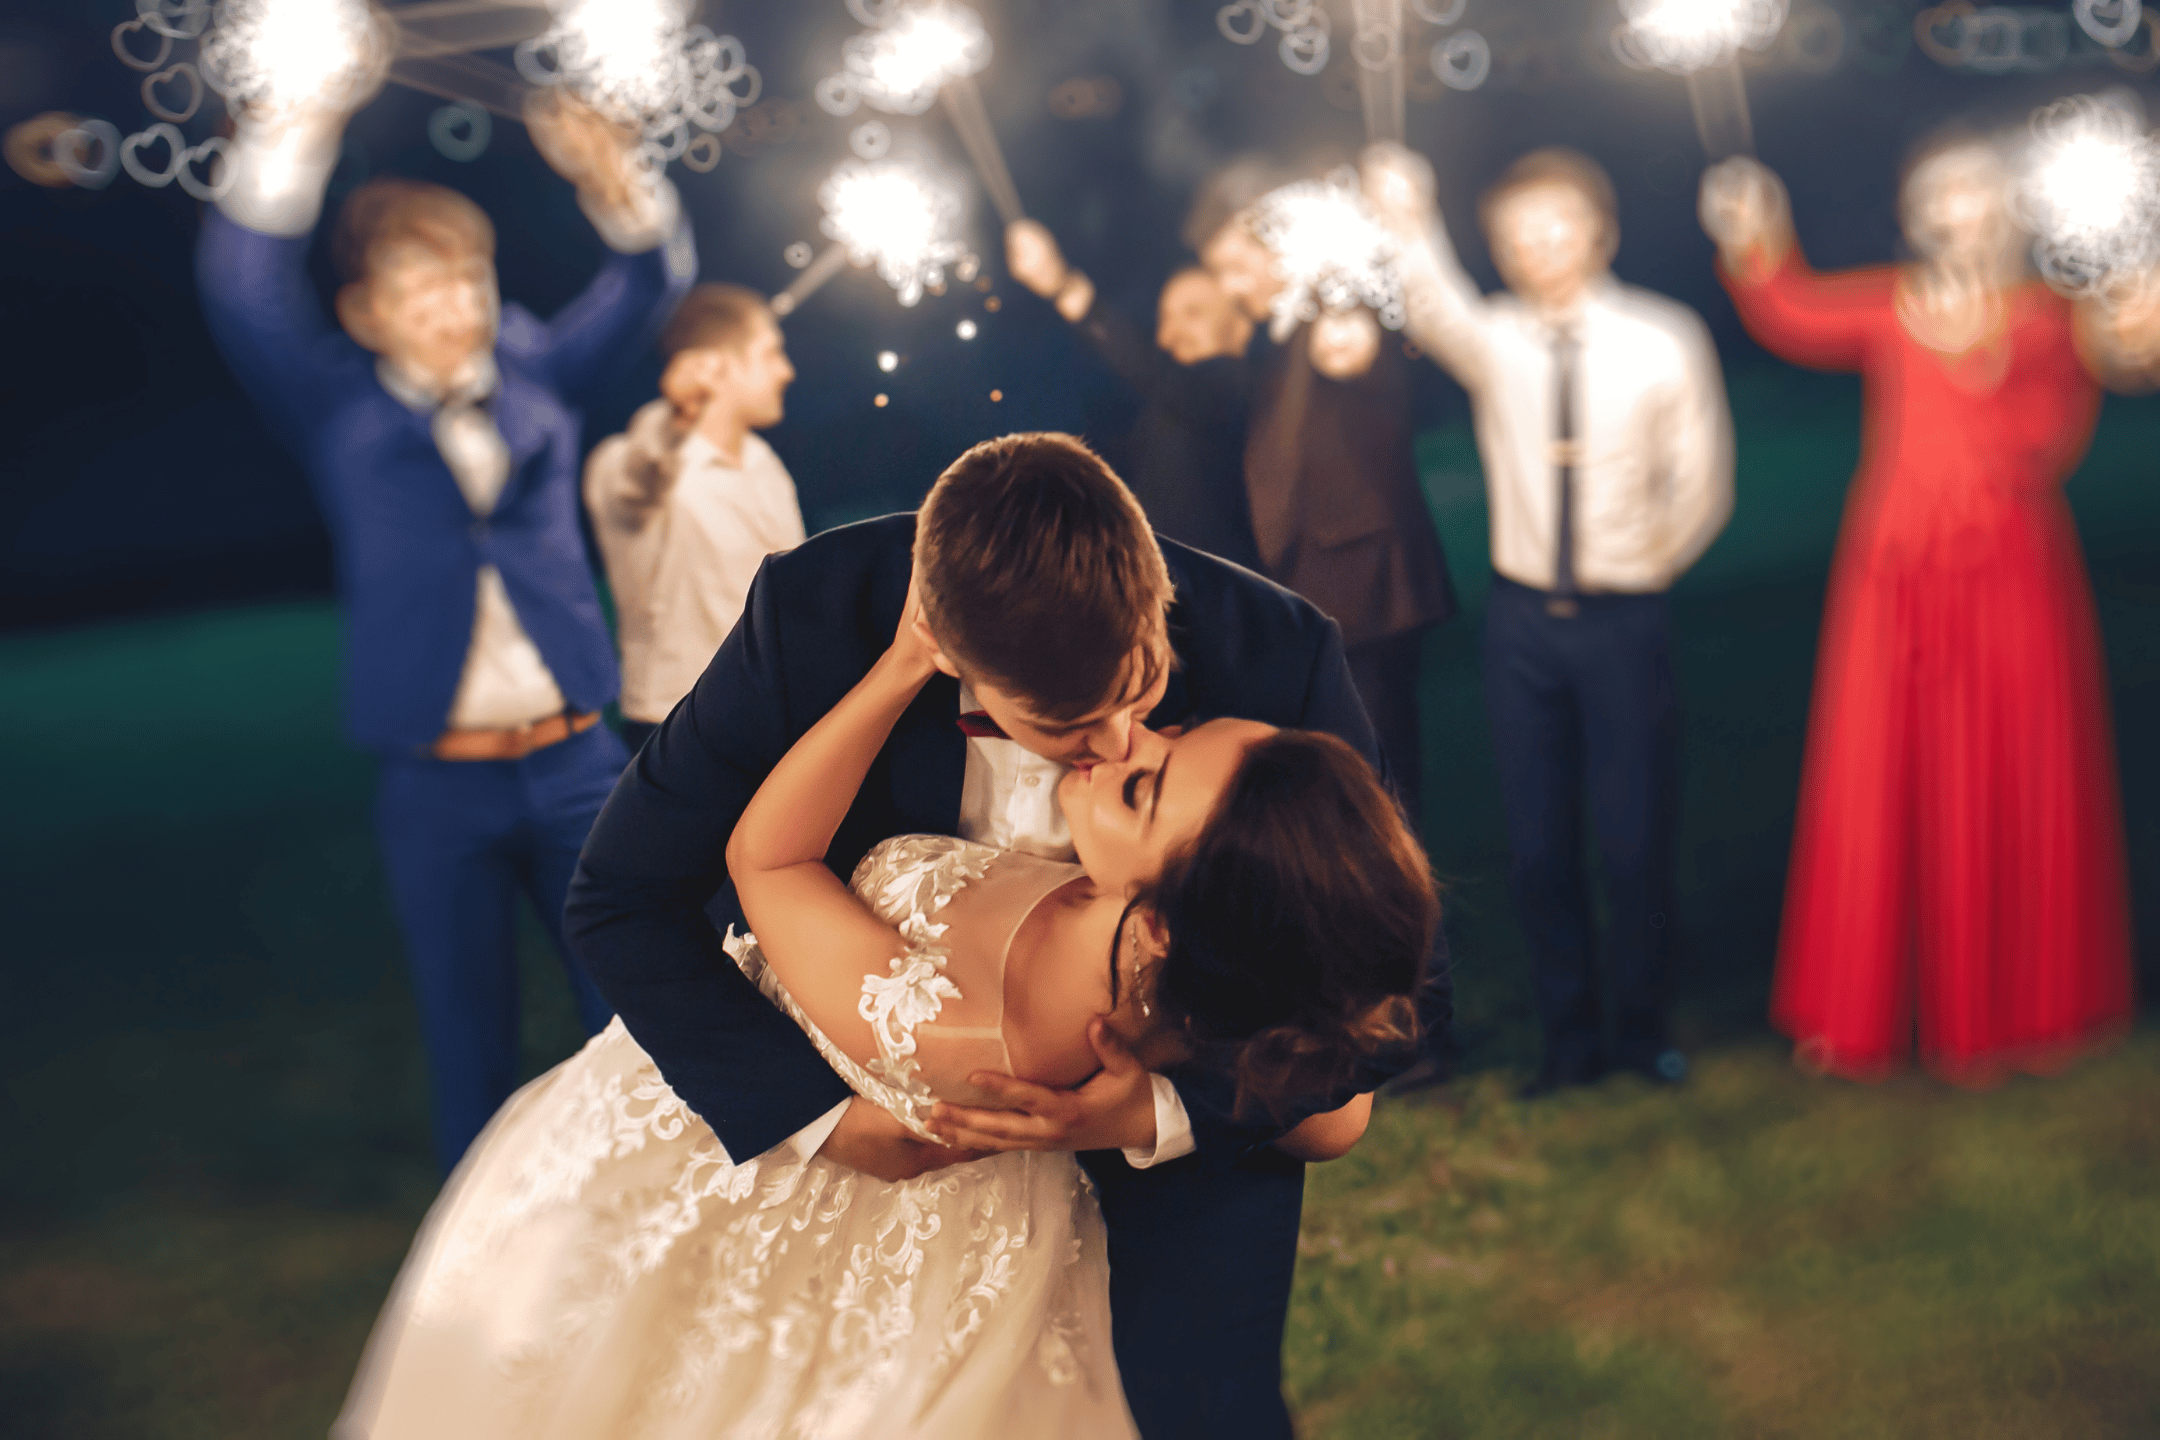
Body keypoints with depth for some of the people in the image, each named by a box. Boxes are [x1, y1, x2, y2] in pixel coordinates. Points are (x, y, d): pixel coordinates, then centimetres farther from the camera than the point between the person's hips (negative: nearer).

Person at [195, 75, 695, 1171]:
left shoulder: (533, 373, 7)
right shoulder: (340, 408, 1)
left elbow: (647, 288, 6)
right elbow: (243, 287, -10)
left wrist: (615, 185, -13)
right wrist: (295, 137, -19)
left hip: (574, 762, 2)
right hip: (437, 784, -2)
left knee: (631, 1006, 11)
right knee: (471, 1038, 9)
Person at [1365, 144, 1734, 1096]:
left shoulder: (1663, 340, -4)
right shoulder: (1492, 341, -1)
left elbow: (1701, 486, 3)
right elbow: (1437, 313, -25)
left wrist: (1647, 562, 6)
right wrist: (1408, 226, -42)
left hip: (1626, 618, -2)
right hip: (1522, 616, 2)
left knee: (1636, 836, 4)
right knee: (1537, 840, 8)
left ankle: (1640, 1024, 26)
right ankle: (1570, 1035, 24)